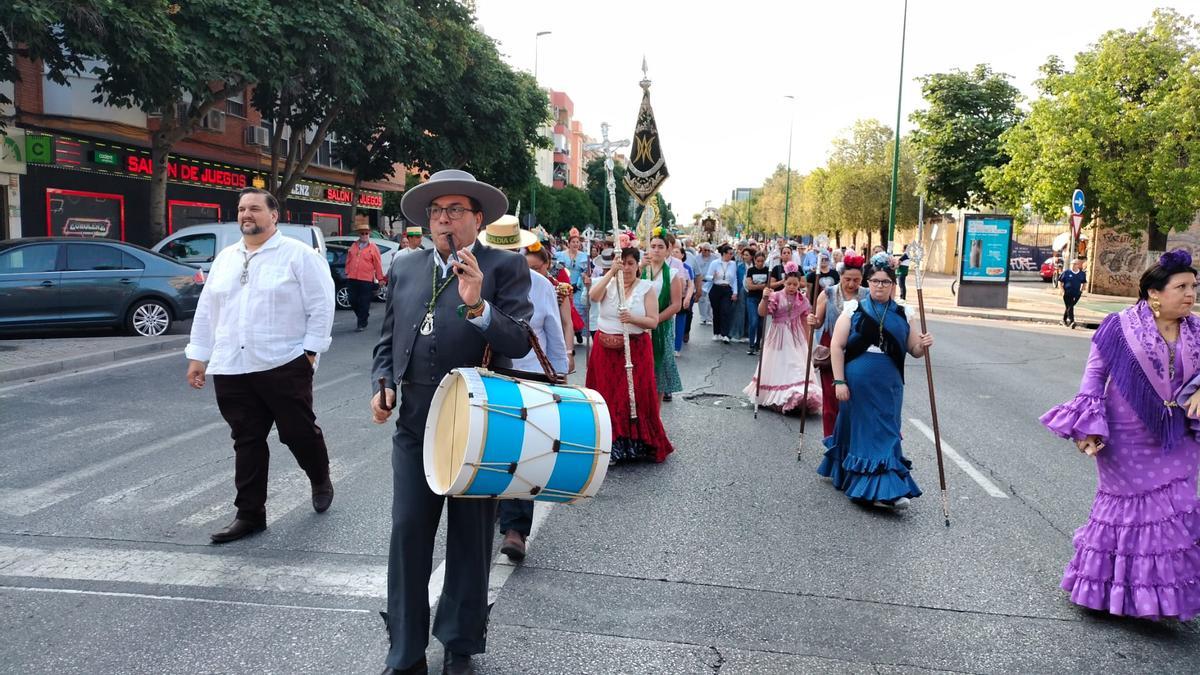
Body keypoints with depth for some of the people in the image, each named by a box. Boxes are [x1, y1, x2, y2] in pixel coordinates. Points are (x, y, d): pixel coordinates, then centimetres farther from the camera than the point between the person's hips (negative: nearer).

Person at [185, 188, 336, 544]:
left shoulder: (299, 255, -3)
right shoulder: (225, 258, 15)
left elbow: (321, 305, -7)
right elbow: (206, 311, 18)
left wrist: (310, 350, -12)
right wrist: (198, 356, 14)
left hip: (284, 366, -5)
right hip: (231, 369, 5)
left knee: (300, 433, 4)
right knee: (247, 441, 9)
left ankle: (321, 481, 32)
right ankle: (249, 514, 17)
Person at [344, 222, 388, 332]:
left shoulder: (373, 248, -1)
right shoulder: (353, 247, 12)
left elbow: (378, 264, -2)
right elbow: (348, 261, 17)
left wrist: (380, 279, -3)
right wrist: (347, 273, 13)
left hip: (366, 281, -4)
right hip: (352, 279, 4)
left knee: (364, 303, -1)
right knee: (353, 301, 8)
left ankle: (362, 324, 7)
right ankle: (361, 317, 30)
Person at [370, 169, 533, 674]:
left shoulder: (504, 267, -4)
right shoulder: (404, 268, 10)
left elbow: (518, 344, -14)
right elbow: (388, 340, 16)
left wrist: (478, 306, -28)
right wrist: (382, 383, 0)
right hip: (415, 426, 4)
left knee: (470, 541, 10)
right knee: (407, 536, 4)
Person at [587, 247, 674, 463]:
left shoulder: (647, 288, 1)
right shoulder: (607, 283, 4)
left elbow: (653, 321, -5)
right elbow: (594, 297, -19)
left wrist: (632, 319, -22)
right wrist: (611, 272, -23)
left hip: (636, 349, -1)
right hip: (606, 348, 2)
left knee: (636, 395, -1)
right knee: (607, 395, 5)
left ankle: (637, 444, 15)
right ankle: (611, 445, 17)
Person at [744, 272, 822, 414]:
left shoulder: (802, 300, 0)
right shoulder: (776, 296, -10)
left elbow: (804, 321, 8)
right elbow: (762, 313, -19)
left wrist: (807, 340, 10)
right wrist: (765, 298, -35)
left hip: (796, 338, 3)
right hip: (779, 337, -2)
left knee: (797, 367, -1)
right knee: (778, 366, 3)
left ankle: (799, 396, 6)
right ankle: (776, 399, 9)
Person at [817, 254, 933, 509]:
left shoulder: (903, 315, 7)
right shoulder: (854, 310, 1)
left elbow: (914, 350, 11)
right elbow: (837, 346, -3)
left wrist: (923, 345, -12)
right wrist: (839, 381, -9)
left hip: (888, 385, 2)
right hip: (856, 384, -2)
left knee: (885, 434, 2)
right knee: (857, 430, 6)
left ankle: (887, 491, 7)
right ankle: (847, 477, 18)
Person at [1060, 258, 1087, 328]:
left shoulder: (1082, 274, 6)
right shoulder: (1066, 273, -2)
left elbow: (1084, 283, 20)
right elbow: (1060, 281, 4)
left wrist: (1081, 290, 10)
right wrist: (1062, 290, -5)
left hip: (1076, 294, 3)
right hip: (1067, 293, -3)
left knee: (1069, 307, 8)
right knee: (1069, 307, -9)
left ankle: (1064, 319, 27)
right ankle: (1071, 321, -12)